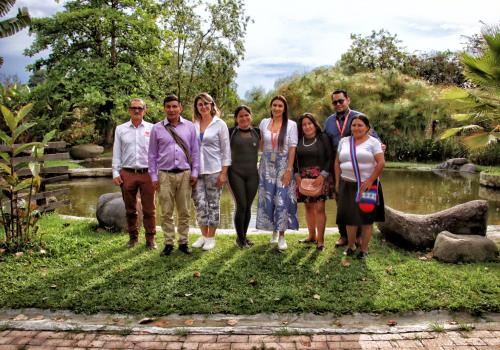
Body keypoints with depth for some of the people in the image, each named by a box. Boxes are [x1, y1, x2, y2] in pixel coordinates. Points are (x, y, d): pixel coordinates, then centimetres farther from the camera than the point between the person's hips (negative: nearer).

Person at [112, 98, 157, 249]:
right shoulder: (120, 129, 9)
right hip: (127, 174, 2)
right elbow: (116, 153, 8)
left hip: (147, 174, -1)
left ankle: (150, 238, 13)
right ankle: (133, 237, 25)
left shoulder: (152, 128, 4)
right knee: (130, 209, 11)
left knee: (149, 209, 3)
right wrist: (116, 173, 2)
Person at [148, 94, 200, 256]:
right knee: (167, 212, 4)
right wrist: (154, 176, 2)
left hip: (185, 174, 1)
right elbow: (152, 154, 6)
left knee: (184, 211, 7)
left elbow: (195, 151, 8)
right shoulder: (157, 128, 3)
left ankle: (183, 242, 18)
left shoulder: (190, 126, 5)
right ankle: (168, 243, 15)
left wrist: (195, 172, 3)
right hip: (165, 175, 0)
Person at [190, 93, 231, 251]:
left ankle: (211, 237, 16)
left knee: (213, 204, 4)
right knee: (199, 204, 2)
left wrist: (223, 173, -8)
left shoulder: (220, 124, -1)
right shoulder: (193, 125, 7)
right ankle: (203, 235, 19)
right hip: (197, 171, 3)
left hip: (214, 171, -3)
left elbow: (226, 150, -2)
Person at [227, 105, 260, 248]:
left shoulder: (257, 132, 7)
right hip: (235, 173, -3)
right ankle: (240, 238, 10)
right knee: (241, 206, -7)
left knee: (248, 206, 8)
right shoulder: (231, 132, 0)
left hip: (252, 174, 3)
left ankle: (244, 236, 25)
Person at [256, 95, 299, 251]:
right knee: (268, 199, 4)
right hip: (267, 165, 3)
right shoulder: (264, 123, 5)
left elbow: (292, 148, -7)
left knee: (282, 200, -5)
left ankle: (281, 236, 4)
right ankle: (274, 230, 23)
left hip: (283, 165, -3)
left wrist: (289, 170, -12)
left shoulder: (291, 125, -4)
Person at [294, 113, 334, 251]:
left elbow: (330, 158, -3)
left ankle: (320, 239, -1)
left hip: (320, 176, -3)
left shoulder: (323, 138, 0)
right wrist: (297, 175, -3)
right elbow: (294, 160, 10)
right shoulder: (299, 140, 8)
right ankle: (311, 236, 23)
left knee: (319, 208, -7)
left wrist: (323, 175, -12)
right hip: (303, 177, 4)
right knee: (308, 207, 10)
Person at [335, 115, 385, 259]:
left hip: (367, 185, -3)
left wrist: (370, 181, -14)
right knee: (349, 216, 4)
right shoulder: (344, 141, 10)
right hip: (347, 185, 3)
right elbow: (337, 162, 13)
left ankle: (364, 249, 13)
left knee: (366, 217, 3)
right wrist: (337, 181, 6)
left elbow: (381, 162, -10)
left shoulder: (373, 142, -2)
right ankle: (350, 246, 19)